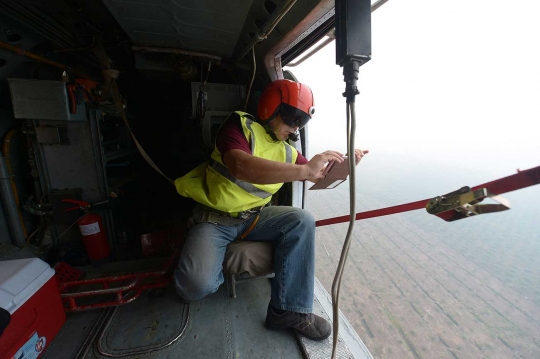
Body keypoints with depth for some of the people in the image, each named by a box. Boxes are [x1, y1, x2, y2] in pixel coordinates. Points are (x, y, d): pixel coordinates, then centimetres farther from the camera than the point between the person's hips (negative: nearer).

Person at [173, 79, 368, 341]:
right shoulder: (241, 125, -12)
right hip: (214, 219, -4)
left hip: (254, 217, 5)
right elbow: (241, 166, -34)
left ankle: (289, 310, -9)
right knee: (196, 285, -26)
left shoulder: (287, 152, 6)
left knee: (302, 221, -17)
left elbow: (319, 179, 18)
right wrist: (304, 169, -34)